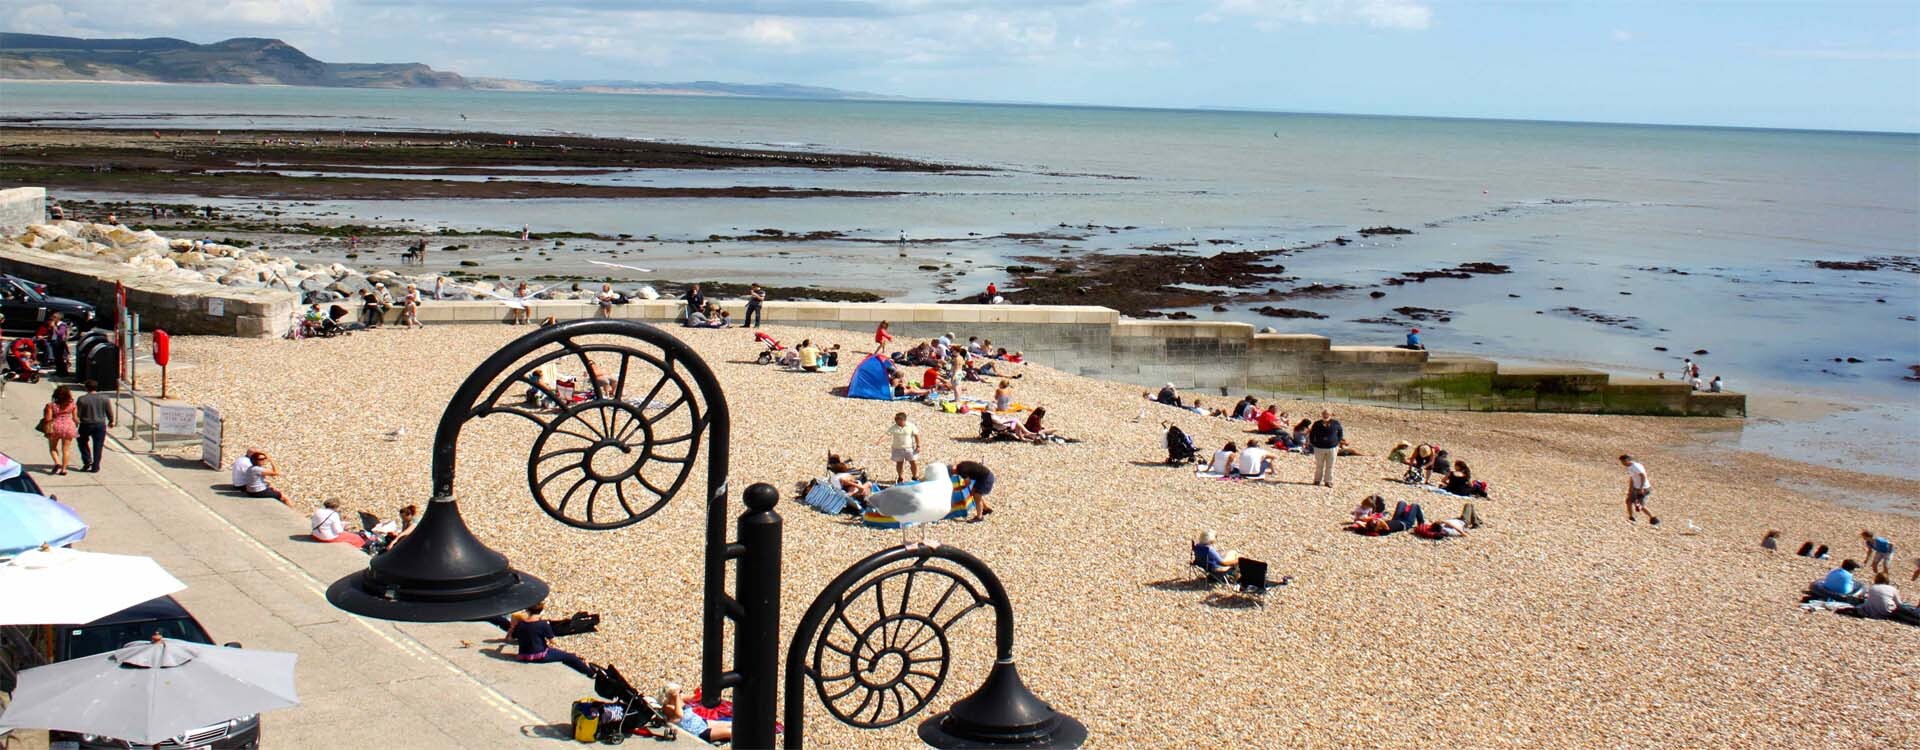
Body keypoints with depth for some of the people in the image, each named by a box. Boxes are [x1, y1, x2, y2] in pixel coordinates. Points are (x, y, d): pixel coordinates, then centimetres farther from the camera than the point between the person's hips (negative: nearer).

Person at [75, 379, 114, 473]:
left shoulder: (82, 399, -10)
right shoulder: (105, 398, -4)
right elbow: (109, 412, 4)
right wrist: (111, 421, 21)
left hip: (86, 424, -2)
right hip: (100, 425, 2)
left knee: (83, 442, 22)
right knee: (98, 446, 8)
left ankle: (87, 461, 12)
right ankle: (95, 467, 8)